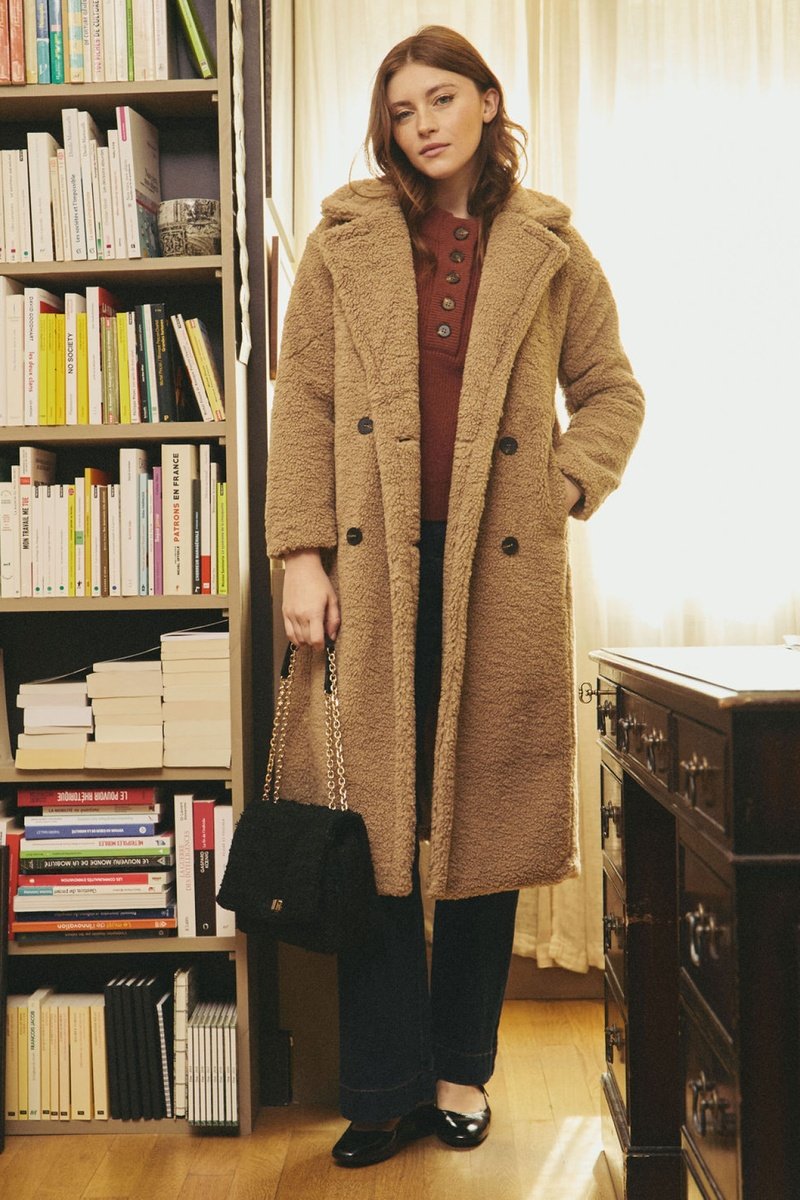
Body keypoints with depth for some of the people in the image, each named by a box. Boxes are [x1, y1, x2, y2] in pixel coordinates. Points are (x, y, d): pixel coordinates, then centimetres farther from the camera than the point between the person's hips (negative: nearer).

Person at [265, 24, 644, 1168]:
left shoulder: (549, 248, 12)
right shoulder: (345, 240, 11)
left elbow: (611, 390, 17)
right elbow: (302, 400, 4)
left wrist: (568, 484, -1)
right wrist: (302, 552, -5)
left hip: (503, 569, 1)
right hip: (373, 566, 0)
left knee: (485, 817, 6)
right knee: (371, 820, 0)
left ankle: (462, 1072, 24)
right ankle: (388, 1088, 15)